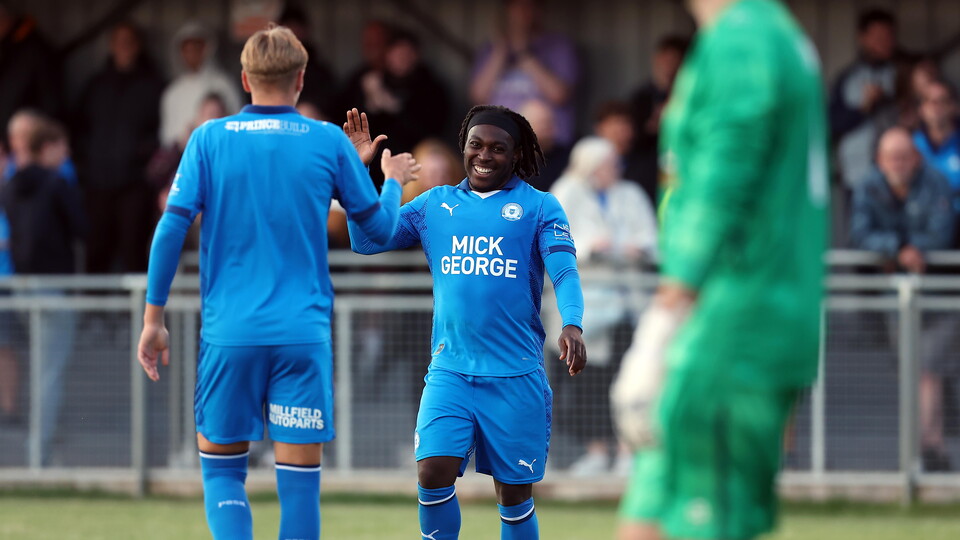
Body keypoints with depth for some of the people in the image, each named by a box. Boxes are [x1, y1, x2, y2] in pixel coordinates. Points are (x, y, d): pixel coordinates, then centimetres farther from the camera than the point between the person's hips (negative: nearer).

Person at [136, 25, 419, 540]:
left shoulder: (209, 139, 1)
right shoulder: (329, 143, 1)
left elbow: (172, 227, -4)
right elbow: (380, 227, 9)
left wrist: (153, 317, 4)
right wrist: (393, 180, 31)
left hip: (228, 334, 0)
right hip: (304, 335, 0)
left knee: (221, 466, 13)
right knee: (299, 479, 2)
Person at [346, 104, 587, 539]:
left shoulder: (539, 207, 2)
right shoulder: (435, 205, 10)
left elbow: (564, 273, -8)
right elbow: (366, 240, 10)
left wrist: (571, 325, -28)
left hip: (515, 376, -2)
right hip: (450, 370, 2)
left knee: (513, 492, 4)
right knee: (433, 473, -14)